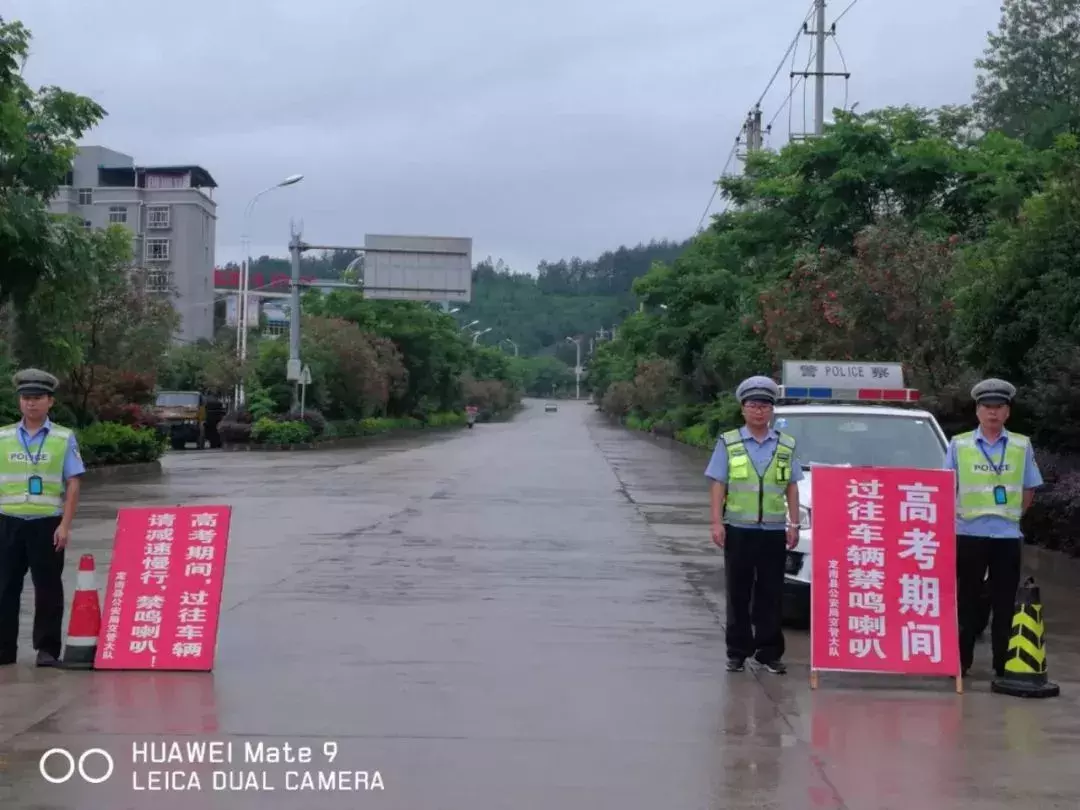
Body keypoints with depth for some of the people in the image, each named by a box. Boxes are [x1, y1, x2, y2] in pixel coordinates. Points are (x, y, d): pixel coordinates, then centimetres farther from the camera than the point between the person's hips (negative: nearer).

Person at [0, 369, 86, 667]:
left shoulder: (64, 438, 2)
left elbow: (72, 485, 0)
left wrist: (65, 526, -8)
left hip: (47, 523, -2)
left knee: (48, 588, 3)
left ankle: (47, 650, 10)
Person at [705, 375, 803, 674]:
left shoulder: (786, 446, 9)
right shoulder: (728, 443, 4)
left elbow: (792, 488, 10)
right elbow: (718, 485, 1)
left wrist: (794, 524, 3)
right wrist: (717, 523, -7)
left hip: (773, 530, 1)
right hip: (738, 529, -1)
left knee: (771, 595, 3)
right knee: (738, 594, 4)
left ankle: (769, 652, 10)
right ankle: (737, 652, 11)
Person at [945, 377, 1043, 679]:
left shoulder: (1022, 446, 6)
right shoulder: (959, 444, 2)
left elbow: (1029, 489, 13)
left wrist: (1010, 516, 6)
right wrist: (958, 517, 0)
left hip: (1007, 535, 1)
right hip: (969, 534, -1)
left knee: (1005, 603, 3)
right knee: (968, 600, 5)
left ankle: (1004, 665, 9)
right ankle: (960, 661, 11)